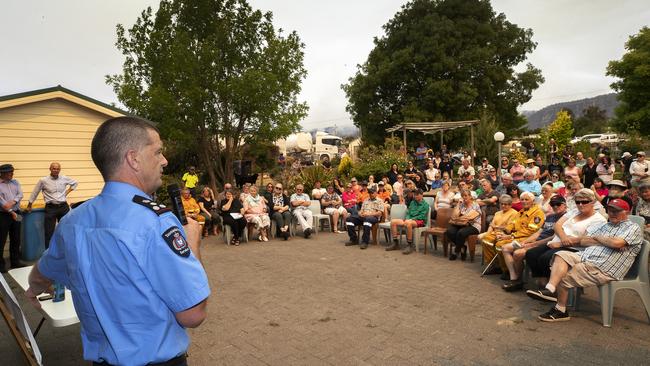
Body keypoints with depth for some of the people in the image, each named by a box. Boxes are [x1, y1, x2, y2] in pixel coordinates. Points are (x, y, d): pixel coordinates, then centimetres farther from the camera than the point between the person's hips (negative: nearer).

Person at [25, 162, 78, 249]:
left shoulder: (64, 179, 3)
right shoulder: (43, 180, -3)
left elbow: (74, 183, 22)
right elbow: (34, 194, 7)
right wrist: (29, 206, 14)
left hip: (63, 207, 2)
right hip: (50, 208, -2)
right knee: (49, 232, 1)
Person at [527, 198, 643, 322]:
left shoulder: (633, 228, 5)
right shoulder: (603, 226, 24)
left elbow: (616, 243, -17)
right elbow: (581, 241, 11)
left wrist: (597, 238, 1)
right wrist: (606, 242, -3)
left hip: (602, 269, -7)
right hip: (585, 256, 7)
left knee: (562, 277, -16)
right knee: (561, 255, -20)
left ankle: (560, 311, -4)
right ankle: (550, 289, -30)